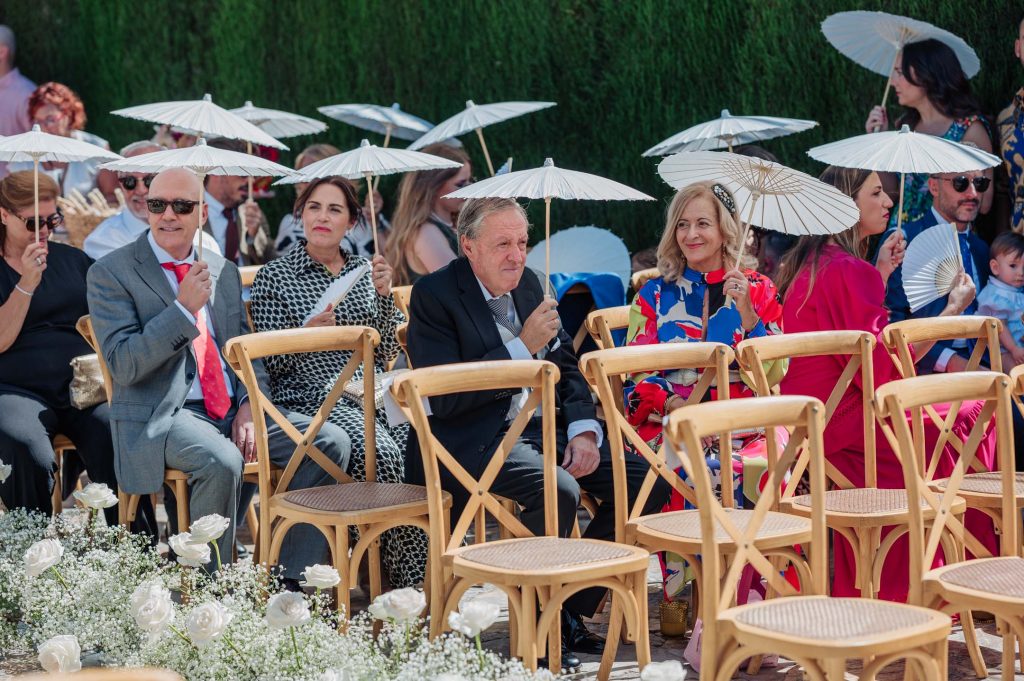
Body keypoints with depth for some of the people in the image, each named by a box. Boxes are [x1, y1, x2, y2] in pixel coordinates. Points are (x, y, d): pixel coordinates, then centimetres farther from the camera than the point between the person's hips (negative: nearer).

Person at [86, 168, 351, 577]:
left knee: (331, 443, -12)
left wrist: (249, 404, -3)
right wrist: (184, 309, -19)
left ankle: (294, 581, -7)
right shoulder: (111, 274, -2)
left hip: (232, 410, 6)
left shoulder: (223, 271, 16)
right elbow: (122, 365, -12)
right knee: (222, 463, -36)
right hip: (160, 416, -6)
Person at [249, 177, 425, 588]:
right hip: (312, 397, -4)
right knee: (381, 453, -32)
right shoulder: (274, 277, 6)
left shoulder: (364, 271, 18)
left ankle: (424, 581, -24)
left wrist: (384, 295, 0)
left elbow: (385, 354, 13)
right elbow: (271, 364, 1)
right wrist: (307, 333, -16)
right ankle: (404, 582, -25)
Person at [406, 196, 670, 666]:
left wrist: (584, 431, -2)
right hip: (469, 443, -8)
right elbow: (443, 398, -19)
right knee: (557, 489, -35)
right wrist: (523, 347, -19)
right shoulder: (434, 294, -10)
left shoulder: (526, 283, 12)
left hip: (541, 429, 8)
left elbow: (565, 366, 17)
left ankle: (571, 606, 4)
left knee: (646, 481, -7)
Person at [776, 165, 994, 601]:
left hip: (811, 415, 10)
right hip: (843, 422, -10)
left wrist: (881, 272, 20)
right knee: (972, 415, -4)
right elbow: (883, 368, -19)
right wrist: (953, 310, -14)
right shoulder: (848, 270, -16)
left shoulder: (809, 264, 14)